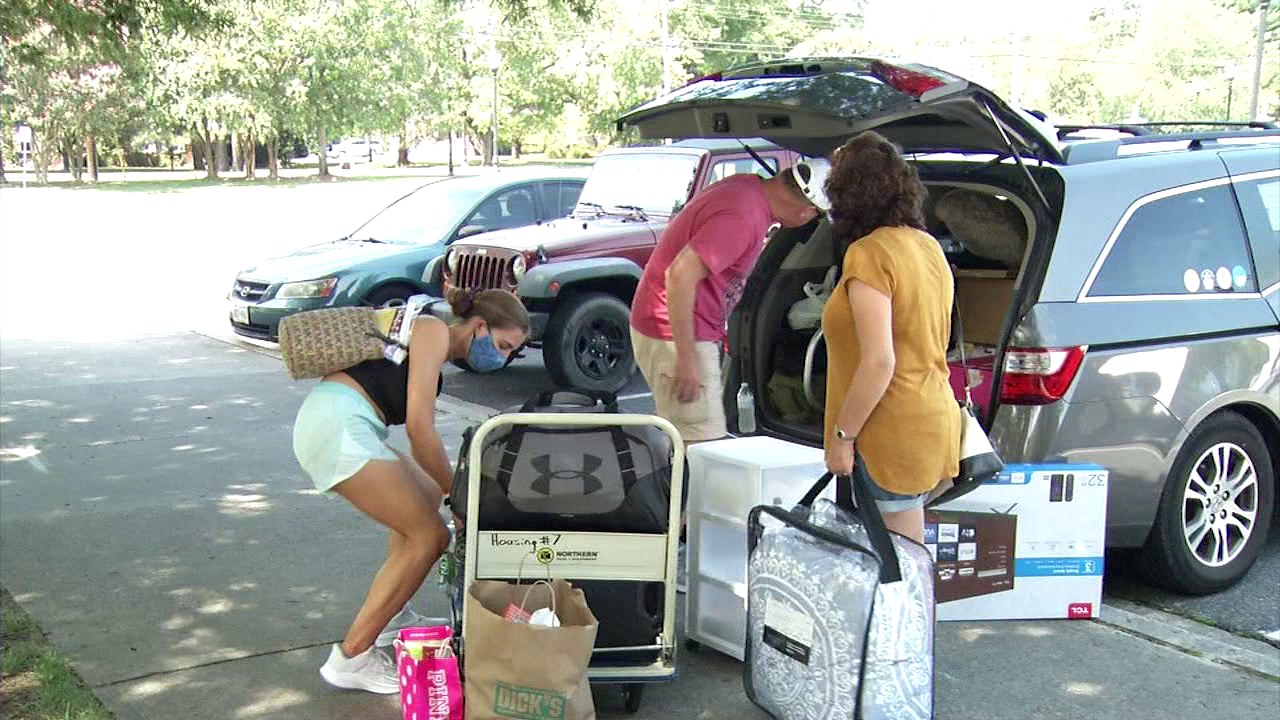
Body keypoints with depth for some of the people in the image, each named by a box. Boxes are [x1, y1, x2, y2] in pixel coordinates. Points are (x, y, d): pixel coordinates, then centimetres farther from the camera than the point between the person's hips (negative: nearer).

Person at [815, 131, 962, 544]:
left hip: (892, 433, -9)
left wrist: (842, 435, -15)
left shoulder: (869, 254, -17)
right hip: (935, 416, 9)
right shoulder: (928, 246, 10)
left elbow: (878, 362, -22)